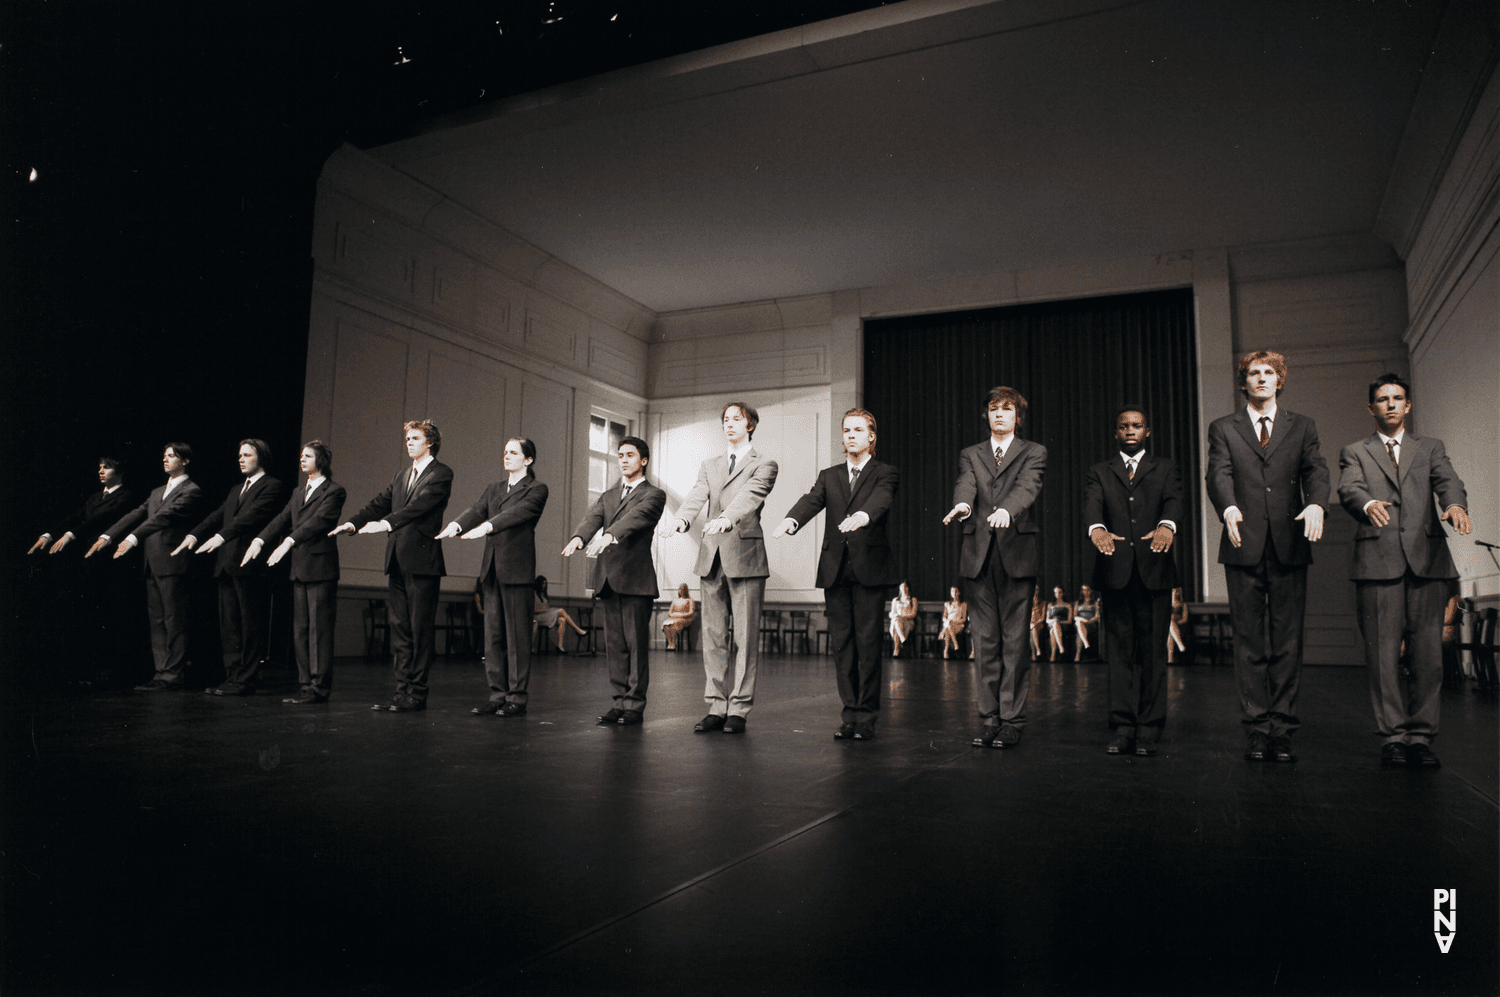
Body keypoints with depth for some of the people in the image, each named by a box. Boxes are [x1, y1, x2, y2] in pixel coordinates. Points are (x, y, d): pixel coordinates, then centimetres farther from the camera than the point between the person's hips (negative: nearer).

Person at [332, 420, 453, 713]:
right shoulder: (402, 475, 21)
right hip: (397, 560, 8)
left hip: (422, 561, -8)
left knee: (421, 629, -3)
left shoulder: (441, 473, -3)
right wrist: (352, 522, -4)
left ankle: (417, 694, 3)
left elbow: (420, 505, -18)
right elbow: (380, 503, 13)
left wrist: (387, 523, -30)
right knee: (400, 628, 9)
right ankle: (403, 690, 16)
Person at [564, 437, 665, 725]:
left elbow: (636, 517, -17)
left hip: (635, 578, -5)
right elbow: (592, 517, 1)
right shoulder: (608, 495, 21)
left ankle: (635, 705, 2)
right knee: (614, 644, 8)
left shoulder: (653, 495, 4)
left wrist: (610, 535, -36)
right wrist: (578, 537, -22)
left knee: (636, 643, -4)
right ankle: (620, 701, 15)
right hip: (607, 578, 6)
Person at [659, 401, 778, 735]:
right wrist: (680, 519, -21)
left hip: (745, 557, -5)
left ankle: (739, 710, 3)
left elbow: (749, 497, -15)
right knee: (713, 636, 7)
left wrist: (726, 518, -36)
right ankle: (716, 707, 13)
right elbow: (696, 497, 2)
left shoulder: (764, 465, 4)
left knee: (745, 638, -3)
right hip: (712, 557, 5)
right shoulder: (709, 466, 20)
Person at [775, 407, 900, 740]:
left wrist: (862, 516, -40)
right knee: (841, 641, 5)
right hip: (835, 568, 4)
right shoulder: (829, 476, 17)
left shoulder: (885, 474, 6)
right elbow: (812, 500, -3)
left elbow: (880, 500, -17)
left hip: (869, 566, -4)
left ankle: (867, 716, 6)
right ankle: (850, 713, 14)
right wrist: (791, 520, -26)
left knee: (867, 640, -3)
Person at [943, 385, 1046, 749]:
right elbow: (965, 484, -3)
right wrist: (962, 505, -27)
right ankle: (989, 718, 12)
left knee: (1014, 640, -2)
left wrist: (1006, 510, -32)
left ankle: (1012, 720, 6)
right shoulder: (970, 455, 18)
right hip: (979, 555, 2)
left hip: (1017, 554, -2)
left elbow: (1027, 486, -10)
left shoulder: (1033, 453, 10)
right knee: (984, 640, 4)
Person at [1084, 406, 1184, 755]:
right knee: (1120, 650, 1)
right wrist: (1097, 528, -29)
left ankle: (1149, 730, 8)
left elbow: (1173, 501, -6)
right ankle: (1122, 728, 5)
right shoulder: (1100, 472, 14)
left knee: (1153, 650, 1)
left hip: (1155, 570, 0)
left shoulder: (1165, 468, 14)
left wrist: (1166, 525, -29)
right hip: (1116, 571, 0)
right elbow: (1093, 504, -5)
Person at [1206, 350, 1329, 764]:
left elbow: (1316, 470, 0)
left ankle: (1283, 730, 8)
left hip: (1289, 546, 1)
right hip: (1245, 547, -1)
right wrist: (1228, 507, -26)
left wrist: (1316, 503, -22)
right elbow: (1218, 474, -4)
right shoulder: (1223, 429, 12)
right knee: (1249, 643, 1)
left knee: (1288, 642, 1)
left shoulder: (1301, 427, 16)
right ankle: (1257, 730, 7)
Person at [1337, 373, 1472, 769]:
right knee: (1383, 653, -3)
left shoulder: (1430, 448, 21)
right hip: (1378, 559, -1)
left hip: (1427, 557, 2)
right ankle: (1393, 736, 5)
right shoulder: (1354, 453, 16)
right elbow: (1349, 489, -3)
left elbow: (1447, 480, 1)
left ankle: (1421, 736, 8)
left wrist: (1455, 503, -23)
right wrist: (1369, 503, -27)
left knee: (1428, 652, -1)